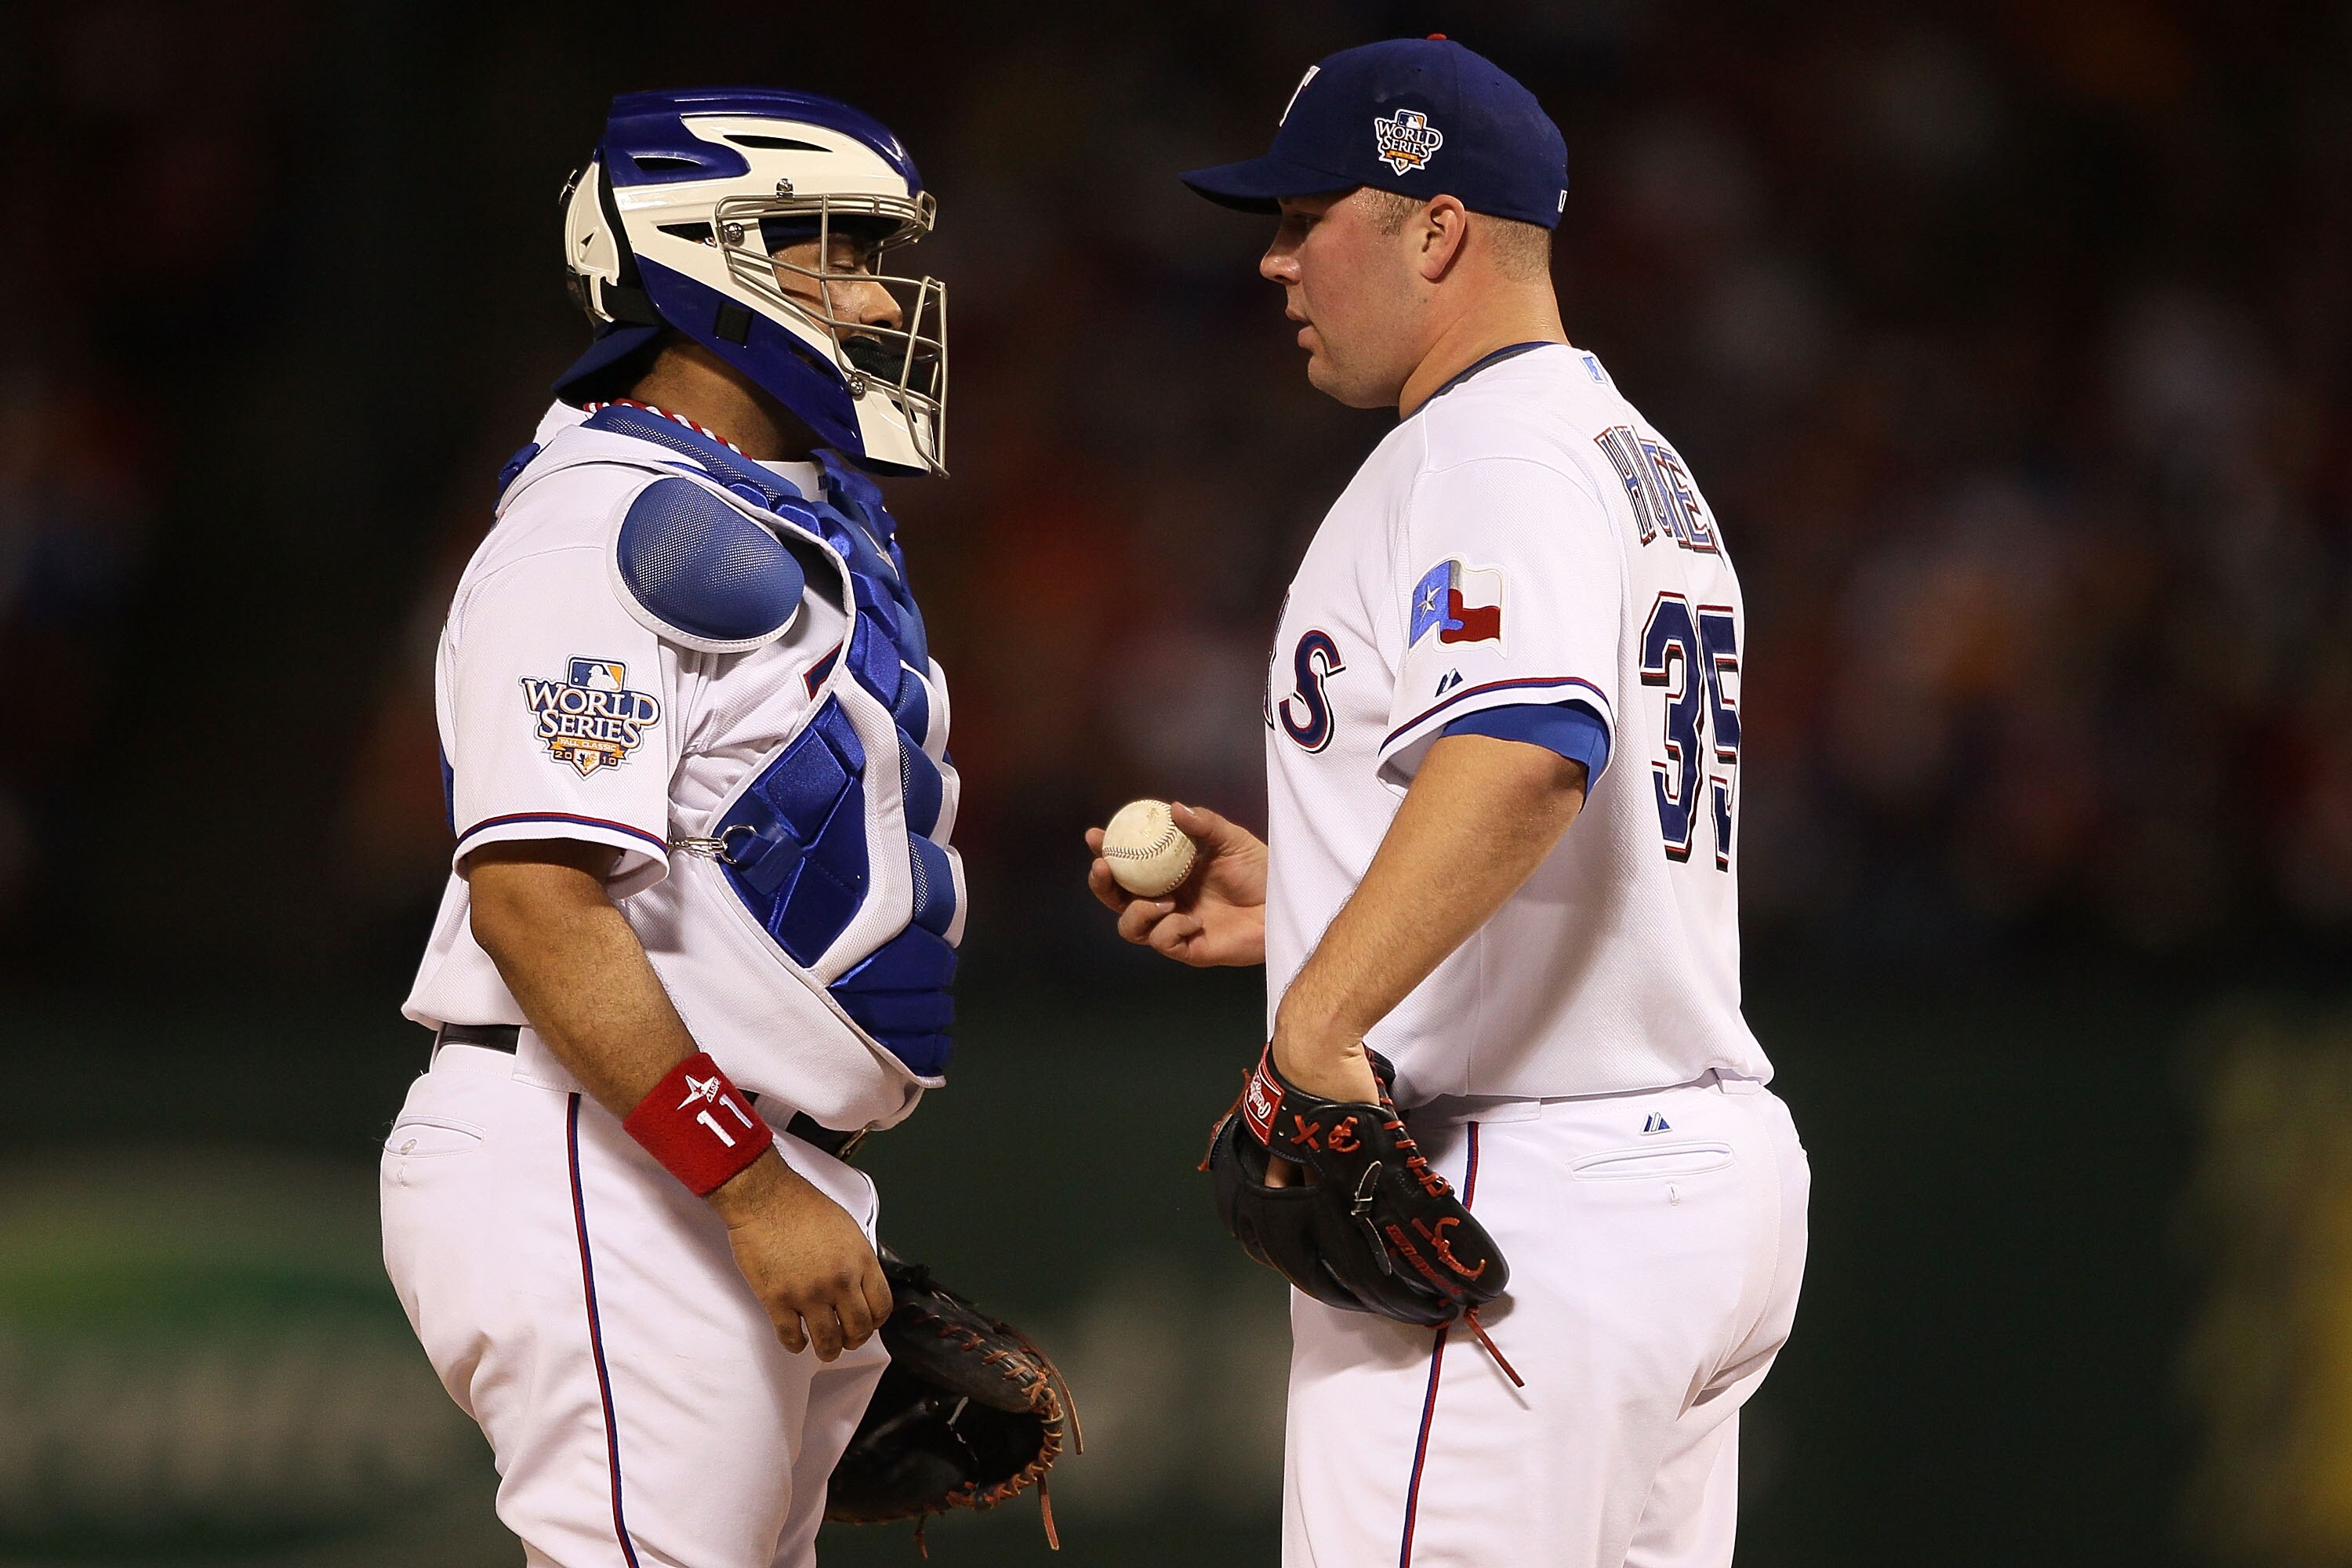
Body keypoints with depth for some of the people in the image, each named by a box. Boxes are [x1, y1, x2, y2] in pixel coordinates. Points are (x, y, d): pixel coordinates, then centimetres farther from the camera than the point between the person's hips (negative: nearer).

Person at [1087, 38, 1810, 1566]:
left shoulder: (1490, 453, -11)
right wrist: (1299, 904, 24)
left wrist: (1317, 1022, -38)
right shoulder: (1646, 463, 22)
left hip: (1524, 1203, -11)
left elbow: (1526, 750, -31)